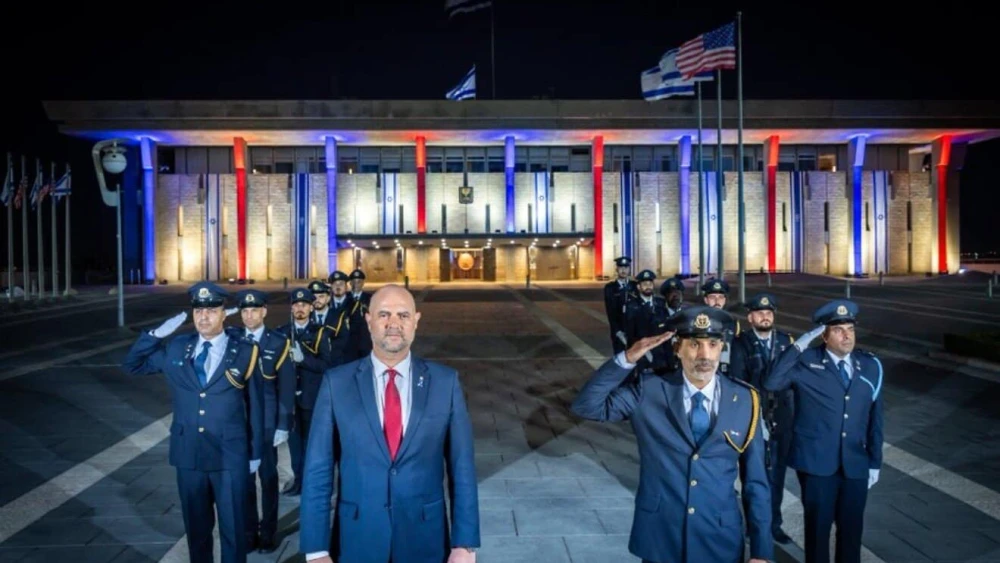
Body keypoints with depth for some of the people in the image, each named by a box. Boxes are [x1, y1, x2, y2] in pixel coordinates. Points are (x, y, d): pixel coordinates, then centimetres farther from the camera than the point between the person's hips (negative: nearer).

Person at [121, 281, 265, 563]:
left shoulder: (245, 352, -5)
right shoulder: (176, 348, 3)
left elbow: (255, 405, -1)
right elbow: (131, 365, 11)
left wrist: (255, 453, 2)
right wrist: (156, 334, -6)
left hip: (231, 456, -3)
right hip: (188, 454, 3)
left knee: (233, 528, 7)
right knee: (196, 526, 17)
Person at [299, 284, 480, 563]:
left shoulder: (445, 381, -5)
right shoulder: (336, 382, -6)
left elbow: (462, 467, -3)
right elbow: (318, 469, -4)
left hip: (426, 540, 1)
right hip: (357, 539, 0)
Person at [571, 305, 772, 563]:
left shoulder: (744, 400, -3)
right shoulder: (647, 390, -6)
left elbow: (755, 480, 1)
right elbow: (586, 405, -14)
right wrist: (627, 359, -22)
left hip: (721, 542, 1)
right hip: (659, 538, -1)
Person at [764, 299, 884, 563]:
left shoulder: (871, 365, 3)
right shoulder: (806, 362, -7)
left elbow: (874, 417, 7)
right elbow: (771, 383, -23)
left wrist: (875, 462, 8)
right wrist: (797, 346, -26)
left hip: (856, 464, 3)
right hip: (816, 462, -3)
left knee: (852, 527, 16)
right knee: (818, 526, 12)